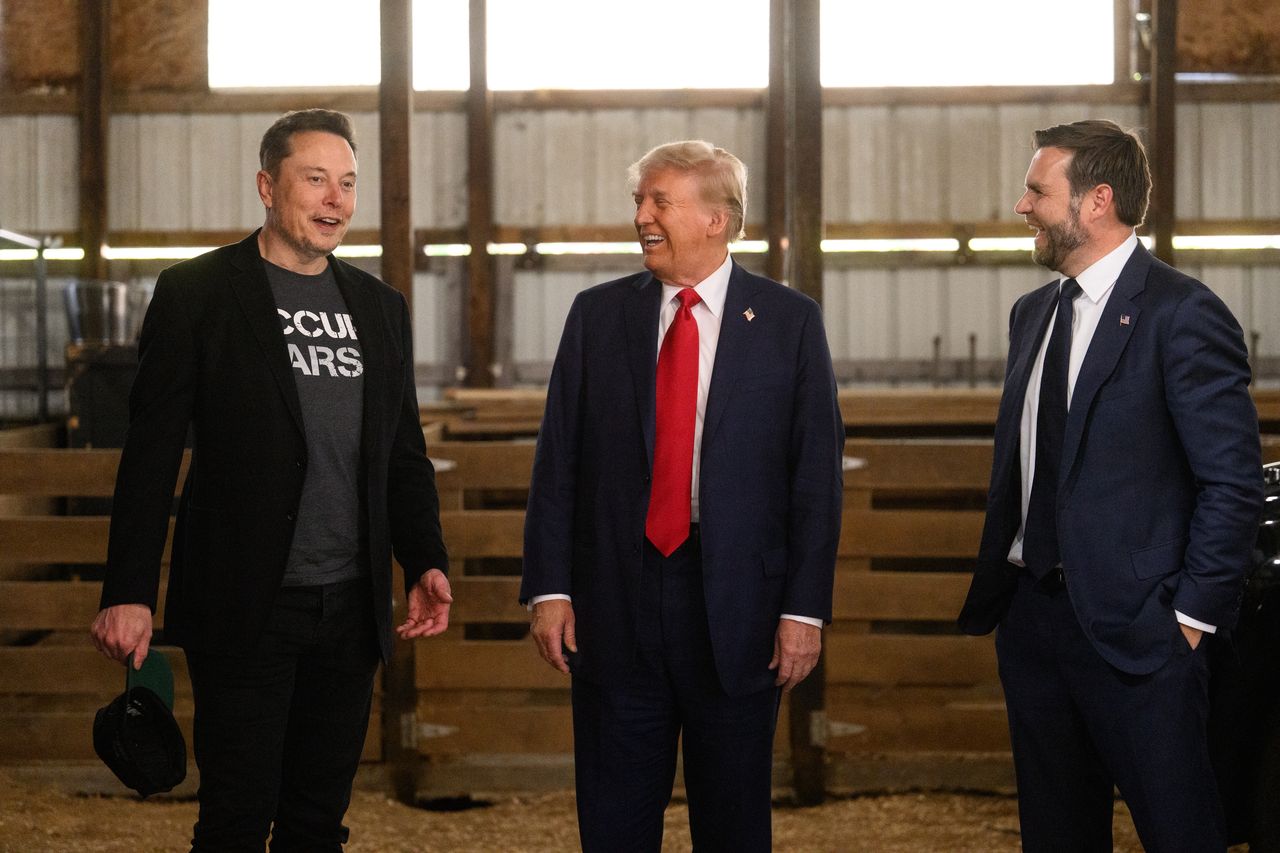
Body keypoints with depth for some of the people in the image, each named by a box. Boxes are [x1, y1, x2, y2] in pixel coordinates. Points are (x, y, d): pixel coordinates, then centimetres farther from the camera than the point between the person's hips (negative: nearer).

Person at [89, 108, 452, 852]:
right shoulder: (195, 294, -4)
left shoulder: (381, 307, 12)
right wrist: (129, 593, -12)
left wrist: (427, 561, 2)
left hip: (351, 609, 5)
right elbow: (152, 455, -7)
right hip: (244, 610, -5)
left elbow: (405, 454, 16)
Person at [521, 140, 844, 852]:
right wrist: (549, 587, -2)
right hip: (615, 606, 2)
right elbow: (557, 463, 5)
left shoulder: (790, 321, 1)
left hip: (737, 607, -1)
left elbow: (818, 474, -1)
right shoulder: (597, 315, 7)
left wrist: (806, 608, -6)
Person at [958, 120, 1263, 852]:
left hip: (1134, 626, -7)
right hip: (1031, 616, 8)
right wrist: (994, 586, 12)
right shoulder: (1033, 312, 12)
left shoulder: (1181, 313, -12)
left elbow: (1233, 482, -13)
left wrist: (1192, 616, -14)